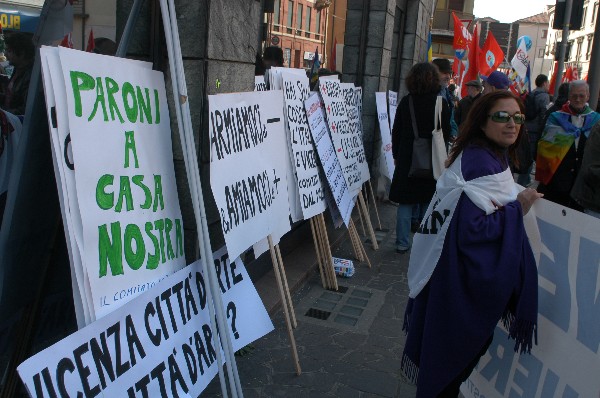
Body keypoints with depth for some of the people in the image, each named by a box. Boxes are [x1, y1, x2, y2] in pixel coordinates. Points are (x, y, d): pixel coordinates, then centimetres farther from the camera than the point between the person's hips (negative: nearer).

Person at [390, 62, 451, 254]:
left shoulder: (406, 101, -3)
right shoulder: (441, 103, -7)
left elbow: (396, 132, 1)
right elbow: (446, 133, -2)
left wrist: (396, 155, 12)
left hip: (407, 159, 1)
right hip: (432, 160, -1)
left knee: (405, 202, 6)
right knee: (428, 203, 10)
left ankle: (403, 243, 9)